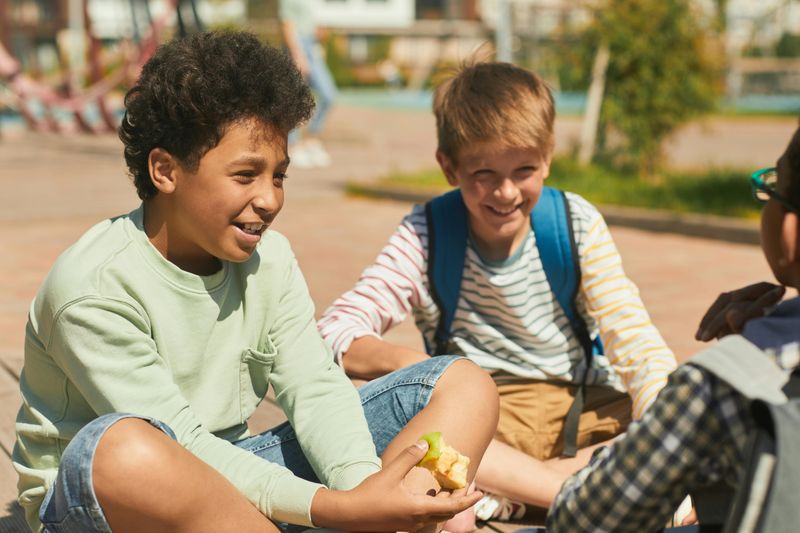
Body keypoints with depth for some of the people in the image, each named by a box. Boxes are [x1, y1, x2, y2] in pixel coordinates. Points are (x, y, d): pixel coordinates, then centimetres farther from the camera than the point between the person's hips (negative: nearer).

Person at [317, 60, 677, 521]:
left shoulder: (578, 224, -4)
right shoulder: (426, 237, -8)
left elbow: (637, 344, -8)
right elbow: (334, 335, -15)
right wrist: (407, 362, -37)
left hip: (581, 405, 1)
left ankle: (510, 495, -28)